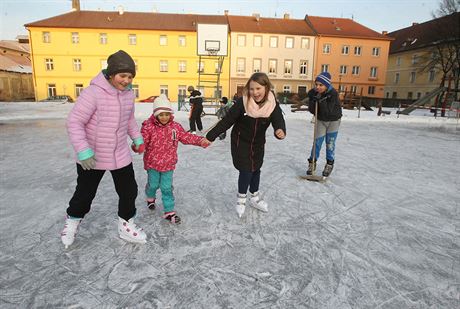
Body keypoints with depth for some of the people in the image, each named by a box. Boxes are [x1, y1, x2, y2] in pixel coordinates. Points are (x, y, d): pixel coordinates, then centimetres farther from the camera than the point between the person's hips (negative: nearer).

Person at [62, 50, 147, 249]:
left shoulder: (129, 94, -1)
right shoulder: (93, 93, -23)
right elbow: (74, 122, -21)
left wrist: (137, 138, 9)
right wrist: (83, 151, -26)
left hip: (121, 155, 5)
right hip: (92, 157, -5)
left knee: (129, 191, 9)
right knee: (85, 193, 14)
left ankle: (126, 226, 32)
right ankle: (72, 221, 45)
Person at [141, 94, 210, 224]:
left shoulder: (175, 126, -2)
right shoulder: (148, 127, -14)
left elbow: (186, 137, 2)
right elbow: (143, 140, -17)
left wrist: (200, 140, -6)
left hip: (168, 164, 2)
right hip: (152, 163, -1)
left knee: (167, 188, 7)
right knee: (153, 184, 17)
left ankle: (169, 211, 18)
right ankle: (150, 198, 52)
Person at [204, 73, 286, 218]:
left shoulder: (272, 104, -18)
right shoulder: (242, 102, -24)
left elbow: (278, 120, -27)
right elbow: (226, 121, -21)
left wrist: (280, 131, -51)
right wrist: (210, 136, -22)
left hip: (258, 143, 4)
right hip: (240, 142, -3)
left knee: (256, 169, 17)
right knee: (246, 170, -5)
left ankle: (254, 197, 40)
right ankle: (241, 198, 21)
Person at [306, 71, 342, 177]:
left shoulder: (333, 94, -28)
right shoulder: (313, 93, -16)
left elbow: (328, 111, -33)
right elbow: (312, 110, -16)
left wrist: (321, 100, -43)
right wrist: (313, 101, -33)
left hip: (333, 120, -2)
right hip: (321, 120, 3)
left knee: (330, 143, 3)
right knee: (317, 141, 1)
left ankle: (329, 164, 20)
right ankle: (312, 163, 14)